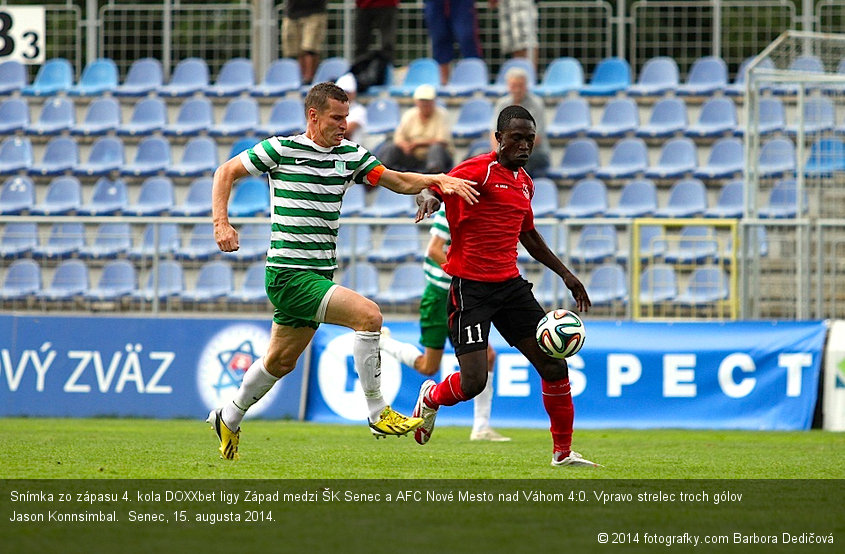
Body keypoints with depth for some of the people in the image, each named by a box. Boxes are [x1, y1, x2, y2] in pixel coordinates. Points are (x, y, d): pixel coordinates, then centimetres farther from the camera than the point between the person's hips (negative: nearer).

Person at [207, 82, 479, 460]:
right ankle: (378, 414, -14)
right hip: (288, 274, -7)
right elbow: (227, 172, 2)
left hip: (320, 275, 7)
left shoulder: (351, 155, 8)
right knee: (368, 315, -22)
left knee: (281, 361, 17)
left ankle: (228, 420, 38)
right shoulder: (281, 150, -7)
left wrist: (439, 180, -11)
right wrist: (221, 223, -10)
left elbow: (400, 181, 6)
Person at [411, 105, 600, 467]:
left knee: (555, 366, -2)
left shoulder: (524, 182, 15)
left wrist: (566, 274, 30)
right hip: (470, 286, -7)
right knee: (473, 382, -13)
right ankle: (431, 398, 22)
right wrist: (429, 197, -42)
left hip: (510, 284, 7)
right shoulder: (479, 170, -9)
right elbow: (429, 191, -18)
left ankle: (563, 452, 11)